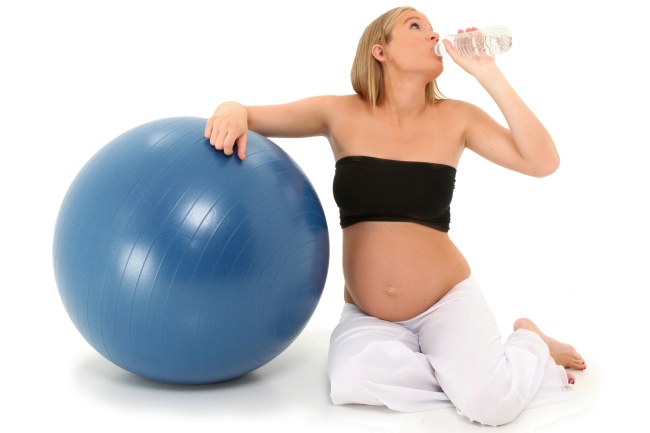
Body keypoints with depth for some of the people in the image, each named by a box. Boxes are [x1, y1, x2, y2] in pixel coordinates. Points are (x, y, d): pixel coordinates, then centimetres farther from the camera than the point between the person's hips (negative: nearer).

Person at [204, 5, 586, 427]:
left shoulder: (455, 118, -2)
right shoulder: (342, 115, -3)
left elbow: (543, 162, -12)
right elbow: (249, 115, 1)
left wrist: (489, 75, -14)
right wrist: (233, 110, -24)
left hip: (447, 301, 0)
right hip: (367, 314, 1)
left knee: (491, 404, -27)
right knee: (353, 381, -33)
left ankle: (529, 343, 8)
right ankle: (464, 368, -6)